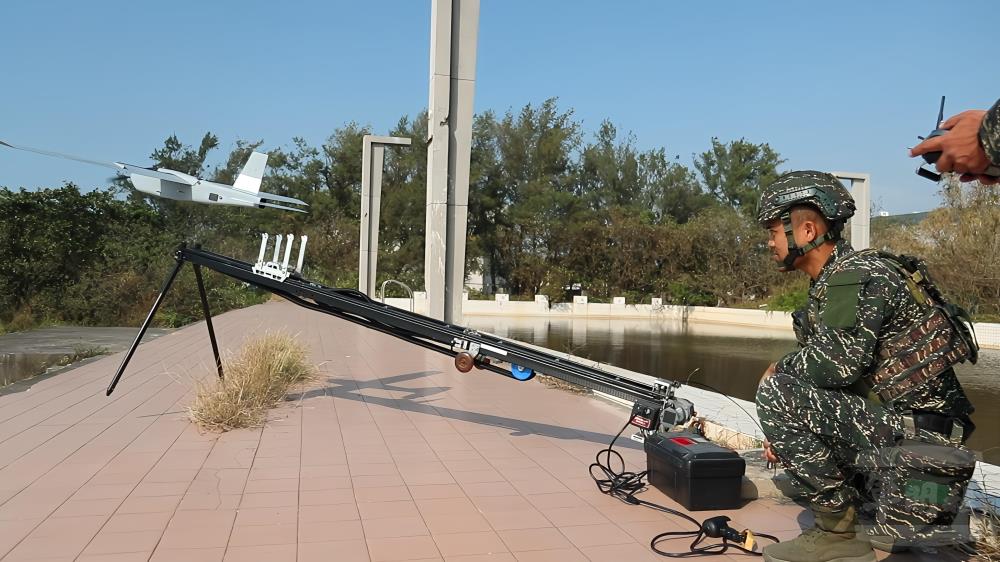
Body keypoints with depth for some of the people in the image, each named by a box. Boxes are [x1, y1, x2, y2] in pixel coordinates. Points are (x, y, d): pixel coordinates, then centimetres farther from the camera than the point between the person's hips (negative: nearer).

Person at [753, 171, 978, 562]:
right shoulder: (831, 284, 14)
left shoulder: (857, 274, -16)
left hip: (912, 433, -10)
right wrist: (787, 433, 8)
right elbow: (832, 378, 18)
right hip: (893, 421, 10)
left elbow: (837, 362, -28)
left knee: (776, 391, -19)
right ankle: (889, 521, 16)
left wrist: (781, 369, -8)